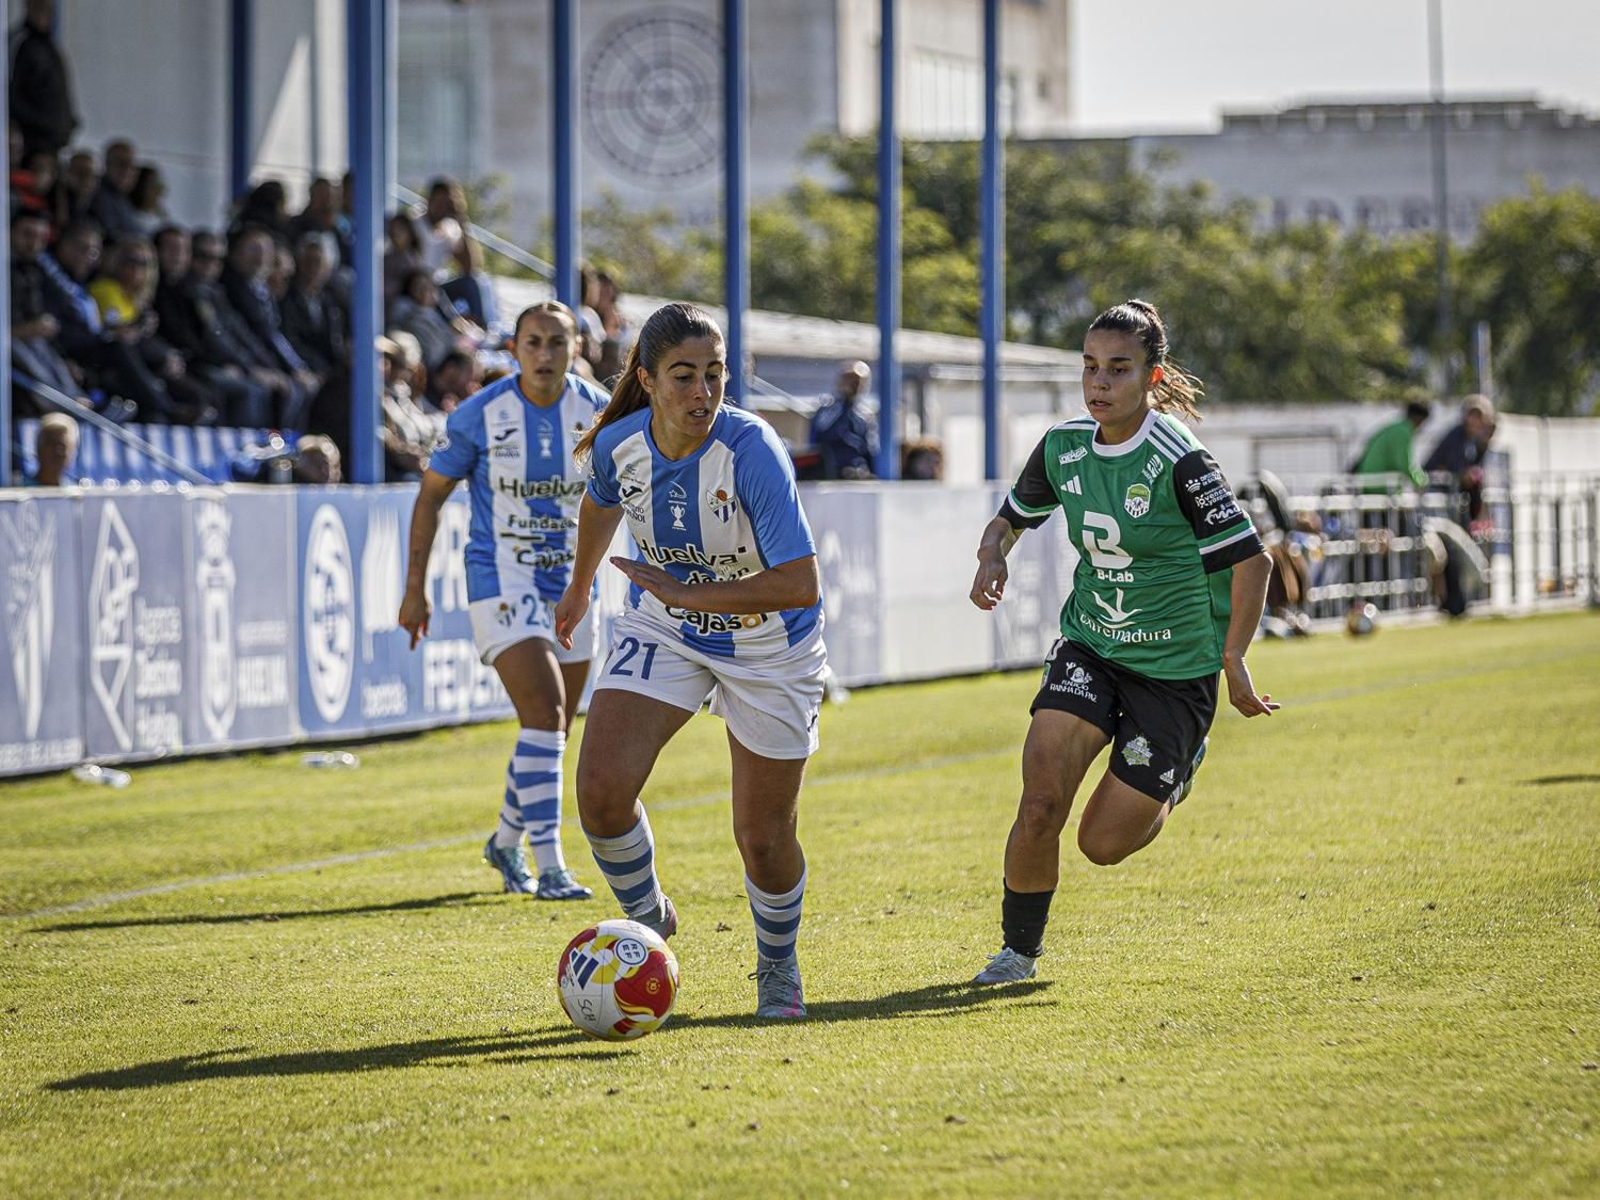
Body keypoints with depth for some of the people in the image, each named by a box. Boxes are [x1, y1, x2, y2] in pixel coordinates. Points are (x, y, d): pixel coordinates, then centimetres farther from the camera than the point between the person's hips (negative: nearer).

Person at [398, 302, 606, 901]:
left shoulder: (598, 413, -3)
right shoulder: (478, 416, -10)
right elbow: (431, 494, 0)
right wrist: (415, 588, -1)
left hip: (570, 583, 4)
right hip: (501, 579, -4)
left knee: (555, 731, 12)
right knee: (544, 715, -20)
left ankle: (506, 842, 36)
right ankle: (549, 869, -20)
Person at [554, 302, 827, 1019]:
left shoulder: (752, 450, -31)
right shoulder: (618, 444, -16)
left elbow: (801, 585, -35)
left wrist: (685, 592, -31)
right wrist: (580, 588, 27)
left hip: (767, 646, -3)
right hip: (662, 629, 3)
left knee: (763, 838, 3)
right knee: (601, 790, -16)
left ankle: (777, 964, 34)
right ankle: (647, 918, 14)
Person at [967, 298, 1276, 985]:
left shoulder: (1178, 459, -19)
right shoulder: (1065, 446, -1)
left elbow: (1250, 560, -17)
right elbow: (1013, 517, 17)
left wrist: (1233, 663, -18)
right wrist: (992, 556, -6)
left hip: (1176, 668, -4)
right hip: (1089, 648, 4)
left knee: (1104, 843, 1)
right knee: (1040, 804, -15)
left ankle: (1179, 771, 32)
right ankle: (1020, 949, 6)